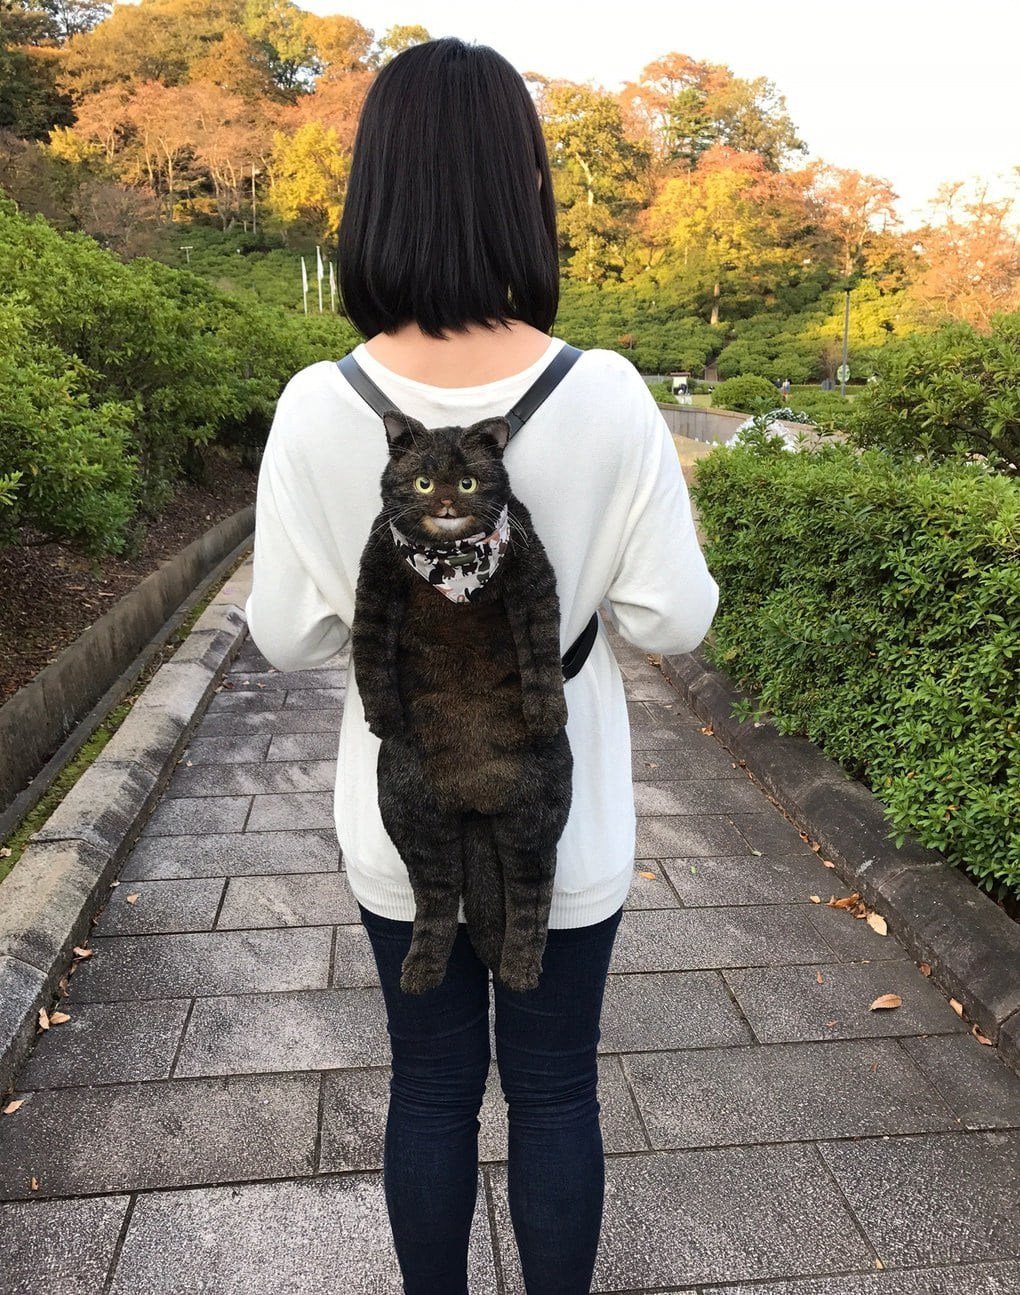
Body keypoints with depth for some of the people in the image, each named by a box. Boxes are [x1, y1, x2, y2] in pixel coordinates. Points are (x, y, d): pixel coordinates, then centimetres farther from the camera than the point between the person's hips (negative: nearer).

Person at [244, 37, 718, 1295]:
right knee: (554, 1091, 21)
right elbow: (671, 618, -11)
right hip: (566, 823, -1)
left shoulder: (319, 409, -15)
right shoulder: (606, 397, -18)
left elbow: (285, 635, -6)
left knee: (429, 1085, 23)